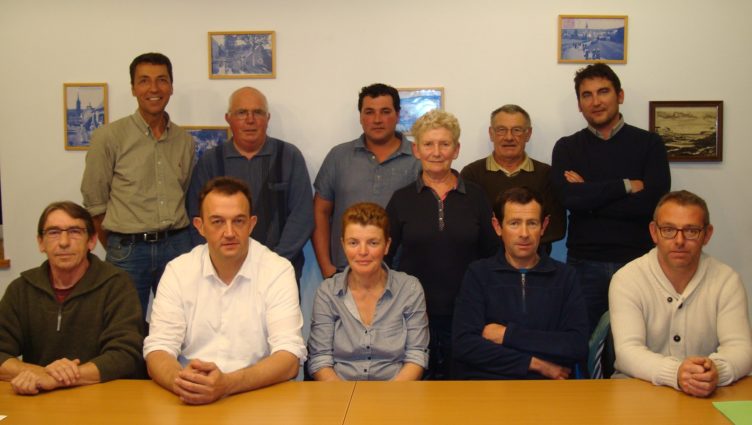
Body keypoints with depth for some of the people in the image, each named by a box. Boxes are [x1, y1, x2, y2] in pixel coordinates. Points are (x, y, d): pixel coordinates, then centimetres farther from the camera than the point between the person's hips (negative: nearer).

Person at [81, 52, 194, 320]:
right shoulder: (109, 137, -4)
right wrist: (118, 249, 4)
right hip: (128, 250, -3)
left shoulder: (184, 140, 8)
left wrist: (176, 242, 9)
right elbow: (94, 203, 0)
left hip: (177, 245, 3)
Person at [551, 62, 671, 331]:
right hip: (584, 264, 1)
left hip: (637, 261, 0)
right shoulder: (567, 148, 7)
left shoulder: (649, 144, 4)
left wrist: (589, 196, -9)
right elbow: (568, 197, -11)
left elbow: (654, 202, -10)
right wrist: (627, 185, -11)